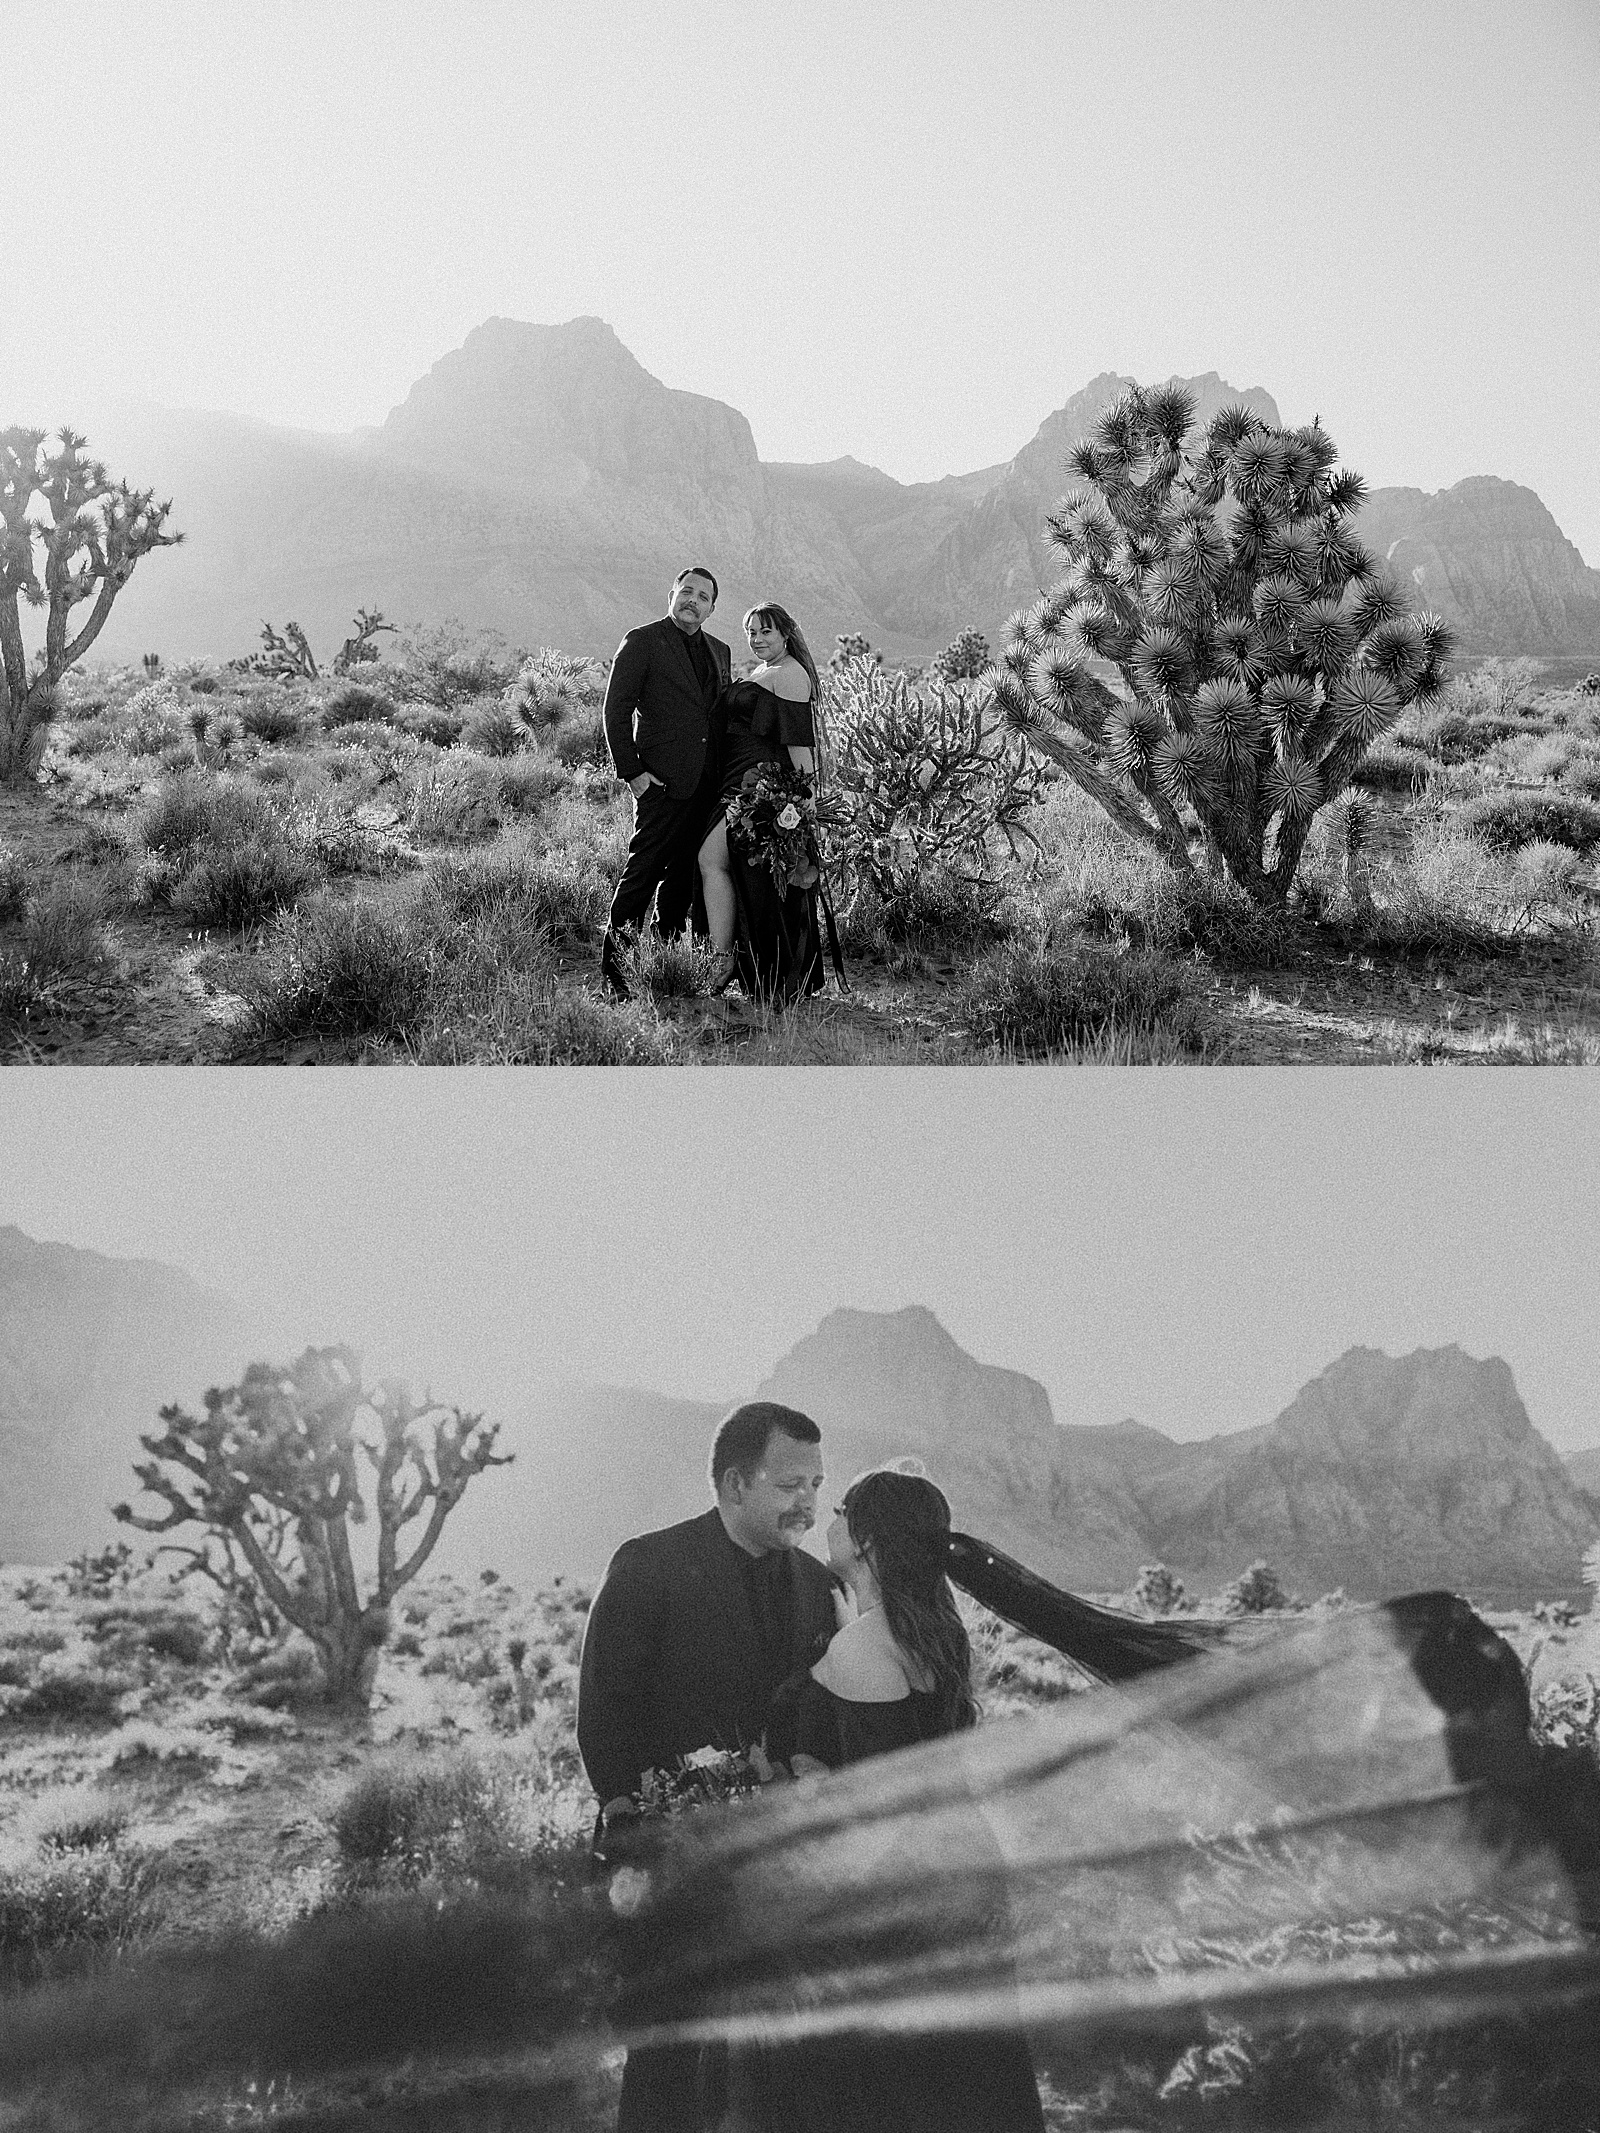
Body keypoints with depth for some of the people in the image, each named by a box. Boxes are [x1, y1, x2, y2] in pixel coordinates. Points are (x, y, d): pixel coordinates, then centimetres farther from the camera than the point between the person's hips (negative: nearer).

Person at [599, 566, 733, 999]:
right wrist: (631, 772, -11)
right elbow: (616, 711, -6)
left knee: (685, 877, 12)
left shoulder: (719, 651, 17)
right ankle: (613, 964, -4)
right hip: (663, 782, -6)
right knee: (643, 873, -9)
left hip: (707, 785, 7)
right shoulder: (642, 643, -3)